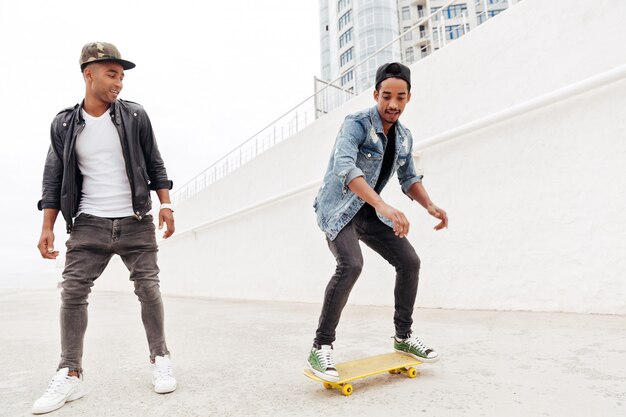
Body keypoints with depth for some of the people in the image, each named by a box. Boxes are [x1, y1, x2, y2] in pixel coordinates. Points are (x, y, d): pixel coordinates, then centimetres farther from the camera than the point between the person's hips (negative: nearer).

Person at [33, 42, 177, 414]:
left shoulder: (135, 116, 4)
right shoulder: (64, 124, 7)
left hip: (136, 222, -1)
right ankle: (70, 375, 10)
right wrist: (48, 227, 3)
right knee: (73, 292, -3)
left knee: (148, 289, -1)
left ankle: (160, 359, 14)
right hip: (89, 225, 1)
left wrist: (166, 205, -5)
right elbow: (54, 178, 9)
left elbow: (155, 165, 6)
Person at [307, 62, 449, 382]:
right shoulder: (356, 124, -19)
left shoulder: (404, 137, 5)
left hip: (369, 211, 7)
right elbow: (344, 167, -36)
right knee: (351, 264, -30)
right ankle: (320, 348, -15)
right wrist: (384, 205, -49)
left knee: (409, 262, 2)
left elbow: (409, 178, 16)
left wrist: (430, 205, -2)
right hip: (338, 208, -7)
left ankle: (403, 336, 20)